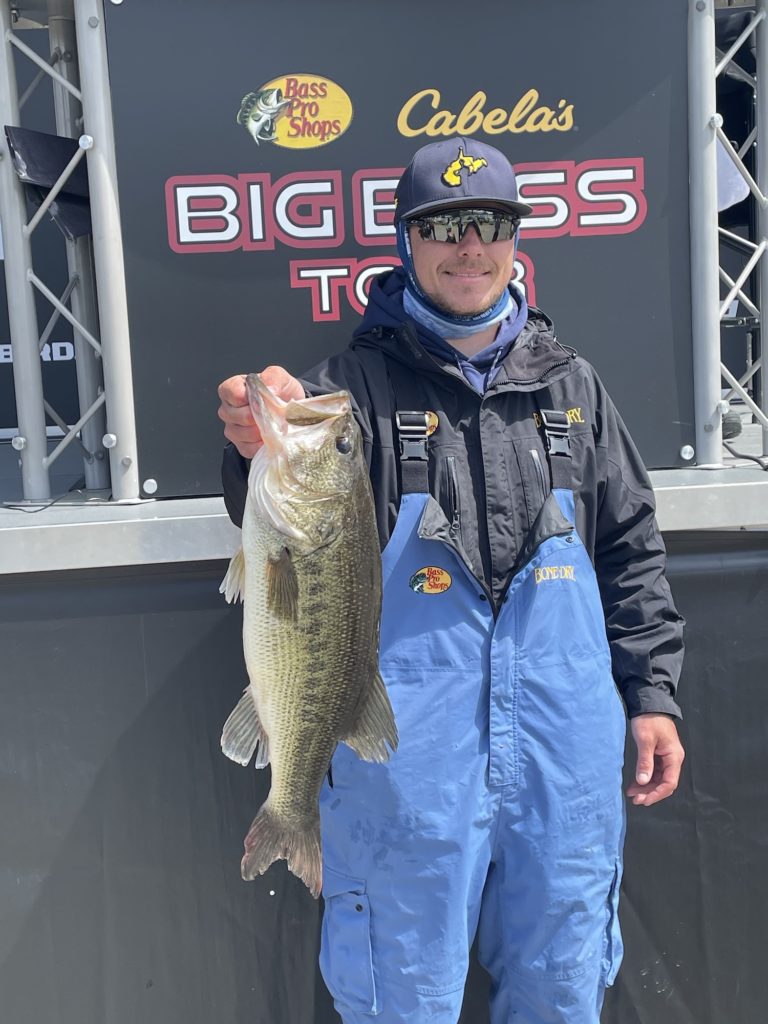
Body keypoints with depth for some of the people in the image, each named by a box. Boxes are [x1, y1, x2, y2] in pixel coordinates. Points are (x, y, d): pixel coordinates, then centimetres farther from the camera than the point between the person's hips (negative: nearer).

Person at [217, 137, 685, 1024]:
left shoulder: (569, 384, 7)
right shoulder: (358, 383, -5)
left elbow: (631, 548, 12)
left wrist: (651, 693, 8)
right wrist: (267, 452, -44)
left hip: (566, 748, 4)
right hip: (408, 755, -3)